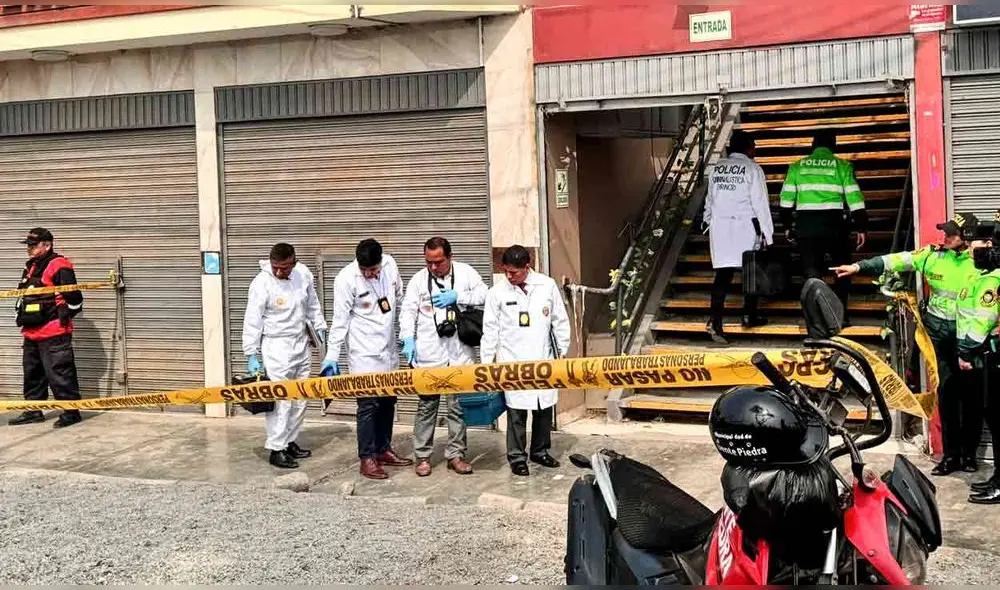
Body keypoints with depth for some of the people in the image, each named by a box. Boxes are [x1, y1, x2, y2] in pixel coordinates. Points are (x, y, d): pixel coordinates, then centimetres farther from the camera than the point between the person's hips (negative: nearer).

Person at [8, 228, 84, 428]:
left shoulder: (59, 266, -13)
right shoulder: (31, 267, 16)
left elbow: (74, 299, -15)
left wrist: (62, 317, -6)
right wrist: (22, 318, 23)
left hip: (53, 334, -10)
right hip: (32, 333, 10)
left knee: (59, 374, -7)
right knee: (32, 373, 16)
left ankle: (71, 412, -1)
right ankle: (33, 410, 26)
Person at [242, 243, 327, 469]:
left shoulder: (303, 274, -3)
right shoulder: (262, 283, -18)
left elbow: (313, 304, 13)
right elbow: (252, 322, -15)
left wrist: (320, 328, 12)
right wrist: (251, 355, -15)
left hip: (301, 344, 6)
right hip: (276, 347, -6)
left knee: (300, 398, 12)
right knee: (281, 399, -7)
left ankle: (291, 442, 25)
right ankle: (276, 449, 0)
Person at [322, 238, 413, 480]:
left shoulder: (390, 264, -3)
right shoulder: (346, 279, -17)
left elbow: (400, 301, 10)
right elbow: (340, 320, -14)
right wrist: (332, 356, -16)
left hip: (389, 349, 6)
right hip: (364, 353, -6)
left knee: (388, 401, 14)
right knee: (368, 404, -6)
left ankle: (383, 450, 28)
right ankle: (367, 458, 3)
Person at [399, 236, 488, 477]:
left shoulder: (465, 273, 3)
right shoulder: (419, 279, 3)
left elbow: (484, 295, -3)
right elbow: (408, 311, 0)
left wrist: (457, 297, -14)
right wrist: (408, 339, -13)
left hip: (459, 354, 1)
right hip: (428, 355, 0)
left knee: (458, 406, 7)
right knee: (426, 406, 4)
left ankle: (455, 454, 17)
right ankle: (422, 456, 14)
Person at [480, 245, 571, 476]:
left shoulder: (547, 286, -1)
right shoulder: (497, 292, -3)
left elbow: (560, 321, 7)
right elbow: (490, 329, 2)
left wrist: (563, 351, 8)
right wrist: (487, 362, 1)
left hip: (543, 359, 2)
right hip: (513, 361, -2)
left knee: (545, 408, 9)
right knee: (516, 411, -2)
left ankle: (540, 451, 26)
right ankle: (517, 456, 10)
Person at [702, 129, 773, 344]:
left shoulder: (717, 168, 9)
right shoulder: (752, 169, -6)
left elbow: (709, 199, 15)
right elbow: (760, 204, -7)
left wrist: (709, 221, 26)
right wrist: (768, 234, -4)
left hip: (720, 226, 4)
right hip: (745, 226, -4)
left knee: (723, 273, -1)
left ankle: (715, 321, -14)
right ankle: (749, 315, 23)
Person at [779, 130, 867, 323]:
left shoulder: (797, 167, 9)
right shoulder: (841, 166, 3)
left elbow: (786, 199, 9)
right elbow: (854, 198, 0)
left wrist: (787, 225, 18)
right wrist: (861, 228, 4)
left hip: (805, 226, 2)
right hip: (833, 225, -1)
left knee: (812, 271, 7)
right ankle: (840, 313, 10)